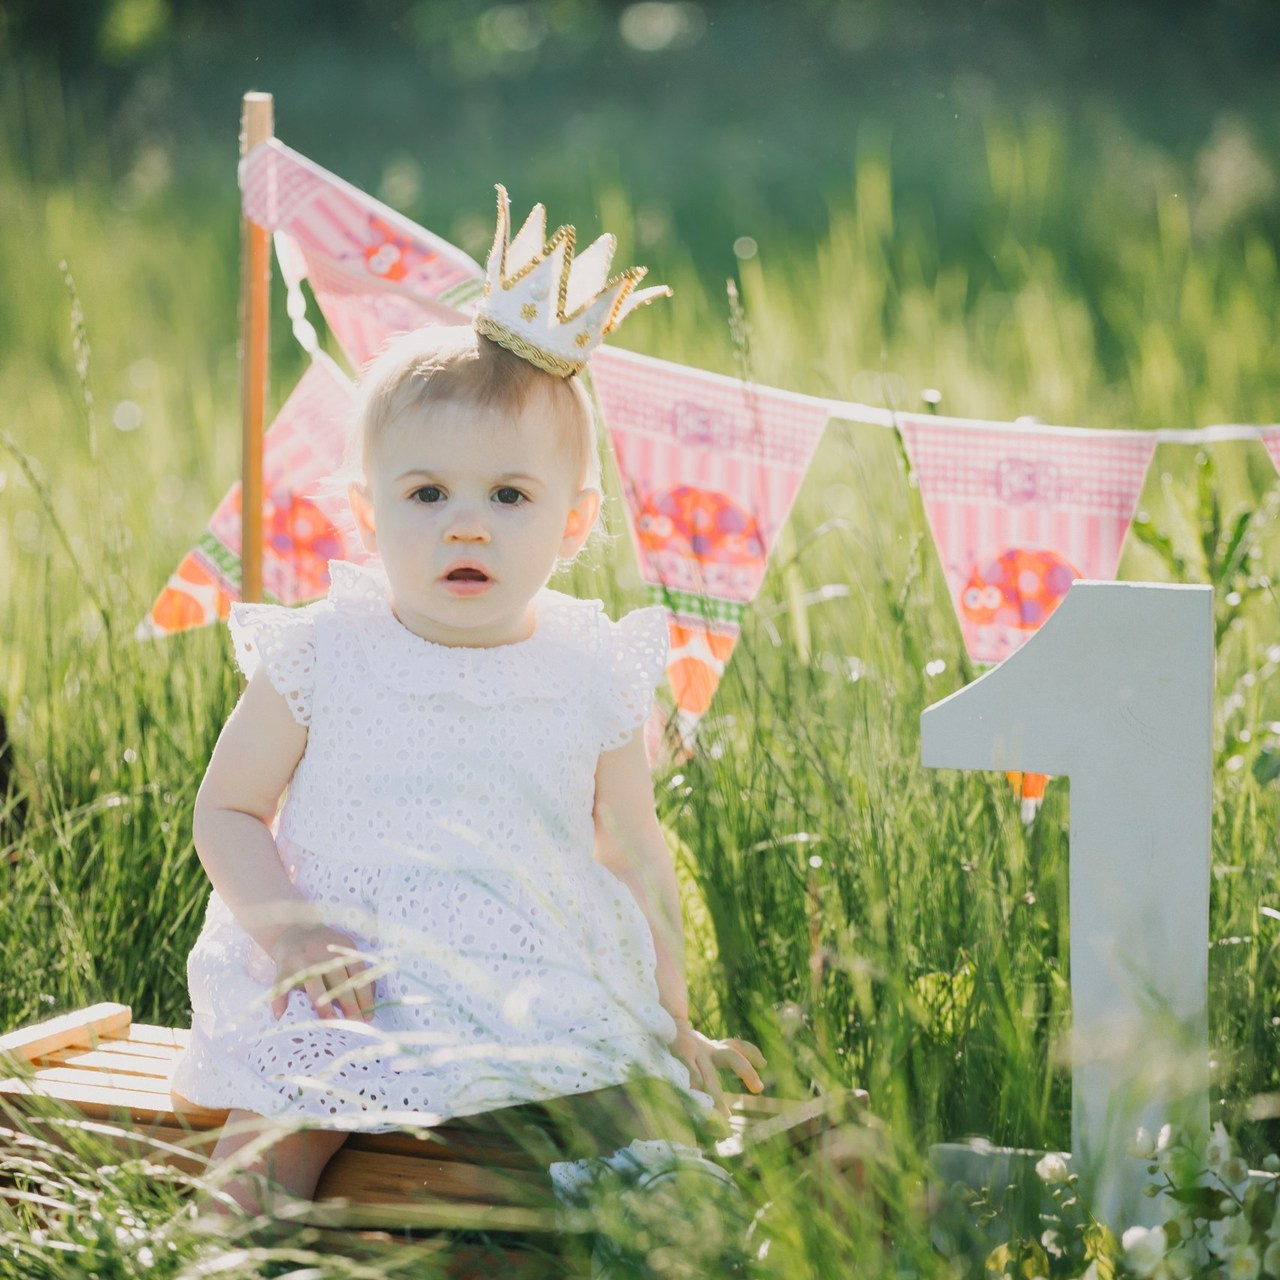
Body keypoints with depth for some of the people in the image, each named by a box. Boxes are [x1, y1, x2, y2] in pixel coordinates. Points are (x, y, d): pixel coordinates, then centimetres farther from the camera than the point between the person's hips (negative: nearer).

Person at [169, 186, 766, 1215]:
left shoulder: (595, 677, 2)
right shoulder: (321, 659, -1)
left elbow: (634, 855, 12)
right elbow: (227, 810, 5)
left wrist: (674, 1024, 12)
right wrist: (286, 927, -12)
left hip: (541, 998, 2)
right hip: (345, 989, -1)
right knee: (270, 1132, -26)